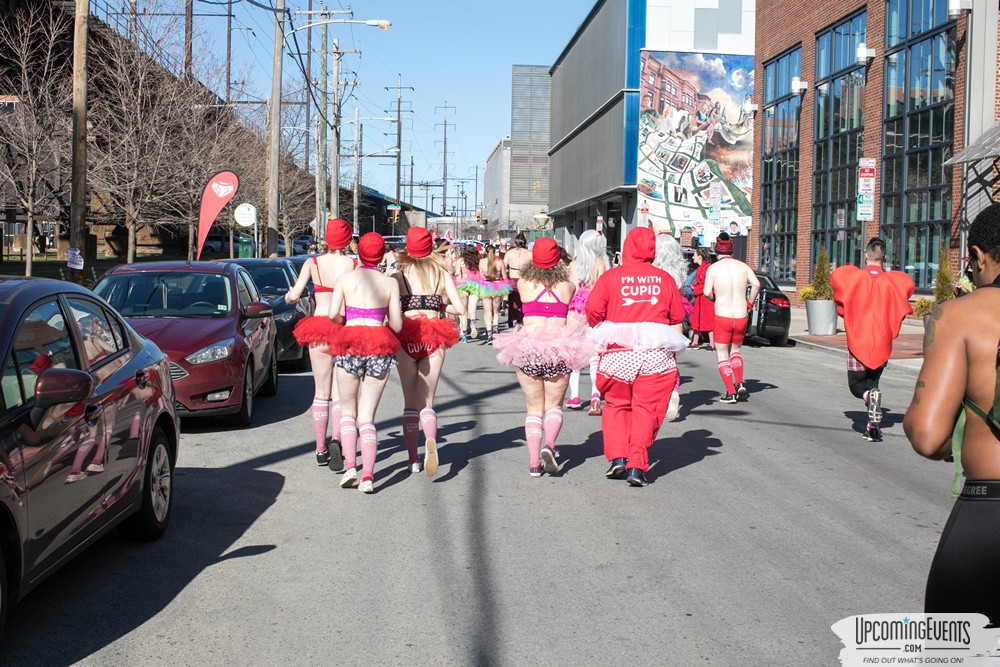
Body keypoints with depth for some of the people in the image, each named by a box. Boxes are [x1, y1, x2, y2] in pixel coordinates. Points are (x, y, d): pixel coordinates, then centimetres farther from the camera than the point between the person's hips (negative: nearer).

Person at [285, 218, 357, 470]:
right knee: (340, 392, 3)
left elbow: (293, 296, -6)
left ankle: (320, 449, 18)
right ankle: (337, 439, -21)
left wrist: (287, 296, 15)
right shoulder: (355, 265, -4)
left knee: (321, 392, 13)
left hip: (318, 327, 1)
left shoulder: (313, 263, -1)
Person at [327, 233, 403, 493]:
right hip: (380, 347, 1)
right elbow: (397, 325, 2)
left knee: (348, 410, 16)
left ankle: (350, 465, 0)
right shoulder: (390, 283, 4)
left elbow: (333, 314, -6)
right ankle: (367, 476, -5)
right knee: (367, 417, 5)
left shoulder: (345, 278, 3)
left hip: (349, 344, -1)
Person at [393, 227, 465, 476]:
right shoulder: (442, 273, 5)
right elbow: (459, 308, 0)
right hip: (433, 338, 1)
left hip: (406, 337, -1)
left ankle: (413, 459, 12)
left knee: (410, 403, 11)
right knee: (426, 402, 5)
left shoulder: (399, 274, 0)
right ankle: (430, 441, -26)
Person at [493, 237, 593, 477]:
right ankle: (549, 445, -12)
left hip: (527, 347, 0)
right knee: (554, 406, 14)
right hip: (559, 348, 0)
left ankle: (533, 461, 3)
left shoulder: (524, 284, 0)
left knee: (534, 408, 12)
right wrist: (559, 265, 34)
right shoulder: (567, 287, 0)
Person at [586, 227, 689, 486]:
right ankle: (637, 466, -1)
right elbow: (677, 318, 10)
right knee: (646, 410, 6)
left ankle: (617, 456, 2)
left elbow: (593, 309, -7)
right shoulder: (664, 278, 8)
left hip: (619, 351, -1)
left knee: (616, 406, 15)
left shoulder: (610, 276, 2)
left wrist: (602, 333, 9)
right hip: (657, 354, 1)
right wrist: (672, 350, 21)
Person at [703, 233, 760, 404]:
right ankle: (740, 384, 5)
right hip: (741, 317, 3)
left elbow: (707, 292, -17)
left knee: (722, 356, 9)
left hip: (722, 317, -3)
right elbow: (756, 284, -11)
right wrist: (749, 303, 2)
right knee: (735, 351, 24)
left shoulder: (713, 268, -5)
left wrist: (716, 299, 4)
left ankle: (731, 392, -3)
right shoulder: (743, 266, 3)